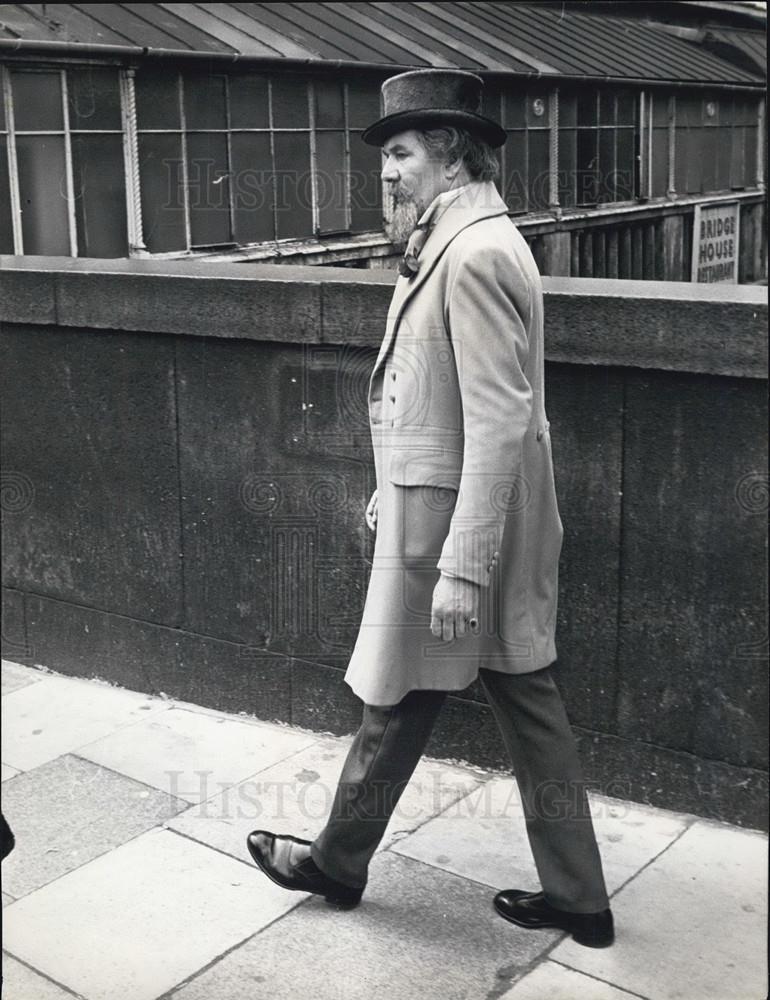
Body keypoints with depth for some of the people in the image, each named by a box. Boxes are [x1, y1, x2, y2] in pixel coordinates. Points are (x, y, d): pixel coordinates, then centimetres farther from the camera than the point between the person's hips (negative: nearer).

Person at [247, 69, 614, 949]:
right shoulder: (456, 242, 11)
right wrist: (392, 491, 22)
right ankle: (575, 897, 26)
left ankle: (337, 862, 34)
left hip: (450, 524, -9)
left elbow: (499, 423, -25)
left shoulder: (473, 254, -20)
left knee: (397, 703, 10)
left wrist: (460, 568, -24)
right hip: (498, 524, 10)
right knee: (526, 703, 14)